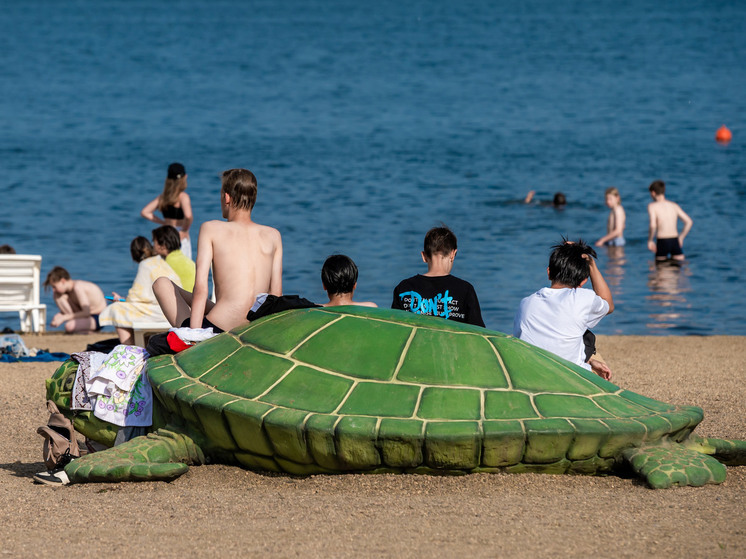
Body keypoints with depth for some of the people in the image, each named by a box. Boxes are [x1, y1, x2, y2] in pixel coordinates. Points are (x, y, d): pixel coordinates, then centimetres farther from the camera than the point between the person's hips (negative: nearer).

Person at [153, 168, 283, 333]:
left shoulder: (211, 229, 0)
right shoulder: (273, 236, 9)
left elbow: (200, 289, -8)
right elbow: (276, 294, 7)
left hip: (215, 332, -5)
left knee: (162, 284, 21)